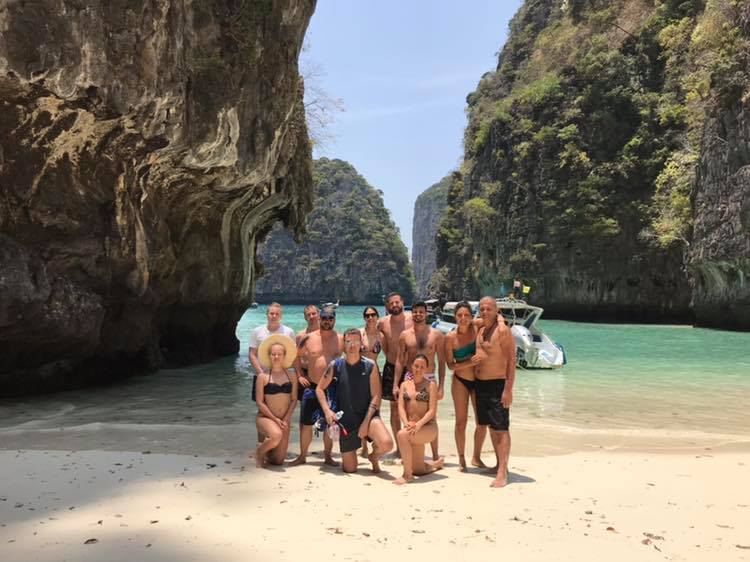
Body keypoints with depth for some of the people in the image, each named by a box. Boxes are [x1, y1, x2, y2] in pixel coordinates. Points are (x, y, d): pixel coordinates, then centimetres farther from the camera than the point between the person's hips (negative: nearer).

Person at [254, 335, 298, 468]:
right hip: (265, 417, -3)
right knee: (276, 435, -37)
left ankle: (266, 452, 38)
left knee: (278, 461, 3)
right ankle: (259, 452, -4)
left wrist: (286, 419, -11)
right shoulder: (263, 376, -6)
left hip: (284, 420, 3)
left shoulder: (291, 376, 3)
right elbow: (260, 402, -8)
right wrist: (275, 419, -14)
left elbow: (294, 400, 1)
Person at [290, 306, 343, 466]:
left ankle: (328, 455, 23)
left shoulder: (341, 340, -1)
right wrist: (300, 375, 5)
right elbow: (297, 355, 12)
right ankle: (302, 456, 20)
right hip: (311, 386, 0)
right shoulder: (308, 338, 0)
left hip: (332, 387, 0)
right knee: (306, 422, 5)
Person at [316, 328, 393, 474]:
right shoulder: (335, 366, -2)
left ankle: (374, 457, 8)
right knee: (349, 469, 4)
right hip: (345, 421, 1)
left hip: (368, 416, -1)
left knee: (387, 444, -30)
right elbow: (319, 389, 6)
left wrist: (365, 423, -15)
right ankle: (348, 455, 42)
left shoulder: (370, 366, -6)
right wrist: (327, 410, -11)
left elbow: (376, 397, -8)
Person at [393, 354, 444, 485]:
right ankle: (437, 463, 44)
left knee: (402, 434, -33)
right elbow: (401, 407, 0)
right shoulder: (405, 384, 10)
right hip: (411, 428, 5)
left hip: (428, 426, -5)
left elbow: (432, 410, -11)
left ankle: (407, 474, -18)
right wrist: (406, 422, -19)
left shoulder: (430, 384, -3)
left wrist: (419, 424, -25)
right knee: (418, 470, 9)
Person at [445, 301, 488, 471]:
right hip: (460, 381, -2)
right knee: (461, 421, 4)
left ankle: (476, 457, 26)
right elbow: (450, 365, -10)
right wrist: (470, 362, -22)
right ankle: (461, 459, 20)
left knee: (482, 422, 7)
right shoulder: (450, 337, -11)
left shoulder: (476, 329, -9)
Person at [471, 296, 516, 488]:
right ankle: (499, 464, 25)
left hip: (497, 384, -8)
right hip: (480, 384, 8)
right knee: (491, 427, 14)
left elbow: (511, 360, -15)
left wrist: (508, 389, -20)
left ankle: (502, 472, -6)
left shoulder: (502, 330, -12)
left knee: (501, 428, -7)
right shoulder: (480, 330, 12)